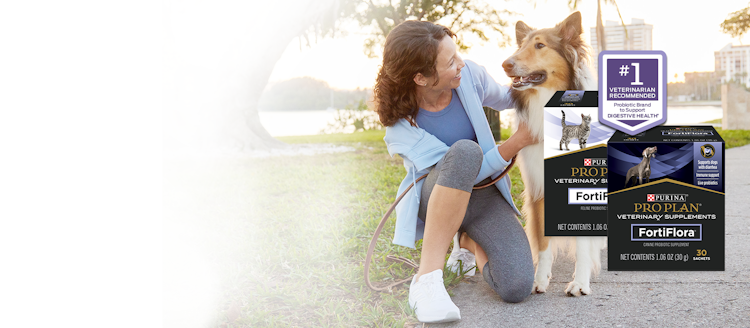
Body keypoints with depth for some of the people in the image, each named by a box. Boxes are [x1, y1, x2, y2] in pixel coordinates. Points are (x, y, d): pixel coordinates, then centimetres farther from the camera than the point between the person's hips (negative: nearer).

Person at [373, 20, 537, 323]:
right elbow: (460, 170, -23)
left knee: (517, 287, -23)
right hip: (435, 198, -4)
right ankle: (427, 277, -34)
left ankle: (471, 244, 14)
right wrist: (516, 143, -27)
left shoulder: (470, 76, -12)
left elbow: (504, 99, 12)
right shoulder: (399, 124, -22)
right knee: (464, 150, -41)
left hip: (485, 193, 4)